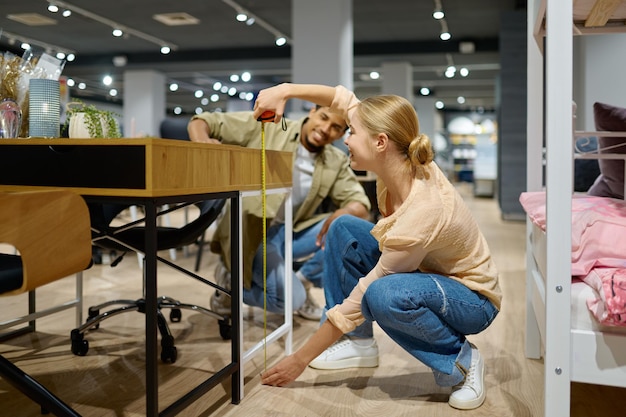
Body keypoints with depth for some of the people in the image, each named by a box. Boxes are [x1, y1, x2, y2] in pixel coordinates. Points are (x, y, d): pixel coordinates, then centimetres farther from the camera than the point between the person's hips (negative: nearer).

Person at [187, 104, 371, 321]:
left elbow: (360, 204, -2)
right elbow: (200, 122, -7)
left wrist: (343, 213, -27)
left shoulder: (336, 162, 3)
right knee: (290, 298, -23)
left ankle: (303, 280, 4)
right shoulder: (267, 127, -8)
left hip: (290, 234, 5)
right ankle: (231, 280, 5)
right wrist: (203, 145, -31)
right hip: (250, 232, -5)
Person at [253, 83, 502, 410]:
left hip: (473, 300, -8)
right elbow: (344, 97, -4)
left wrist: (299, 360, -20)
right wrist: (285, 90, -18)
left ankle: (462, 360, -11)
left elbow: (359, 300, -29)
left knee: (383, 296, -38)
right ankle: (358, 341, 5)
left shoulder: (420, 214, -36)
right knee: (343, 230, -5)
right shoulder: (401, 163, -17)